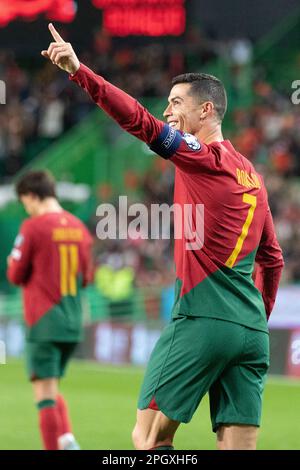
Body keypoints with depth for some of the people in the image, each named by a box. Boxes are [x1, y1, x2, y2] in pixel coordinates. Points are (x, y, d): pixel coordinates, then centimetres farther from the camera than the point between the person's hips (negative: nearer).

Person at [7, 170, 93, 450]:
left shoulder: (33, 227, -10)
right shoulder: (79, 227, 7)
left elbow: (15, 276, -6)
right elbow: (86, 277, 13)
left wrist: (13, 263, 15)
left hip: (43, 322, -6)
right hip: (73, 323, 6)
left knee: (45, 393, -3)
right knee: (51, 390, 19)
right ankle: (67, 440, 2)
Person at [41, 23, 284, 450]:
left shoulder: (202, 155, -4)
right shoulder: (252, 174, 19)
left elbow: (139, 120, -16)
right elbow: (272, 258, 24)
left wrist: (79, 71, -20)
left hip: (202, 321, -7)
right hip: (252, 330, 7)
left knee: (148, 437, 0)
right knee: (238, 446, 3)